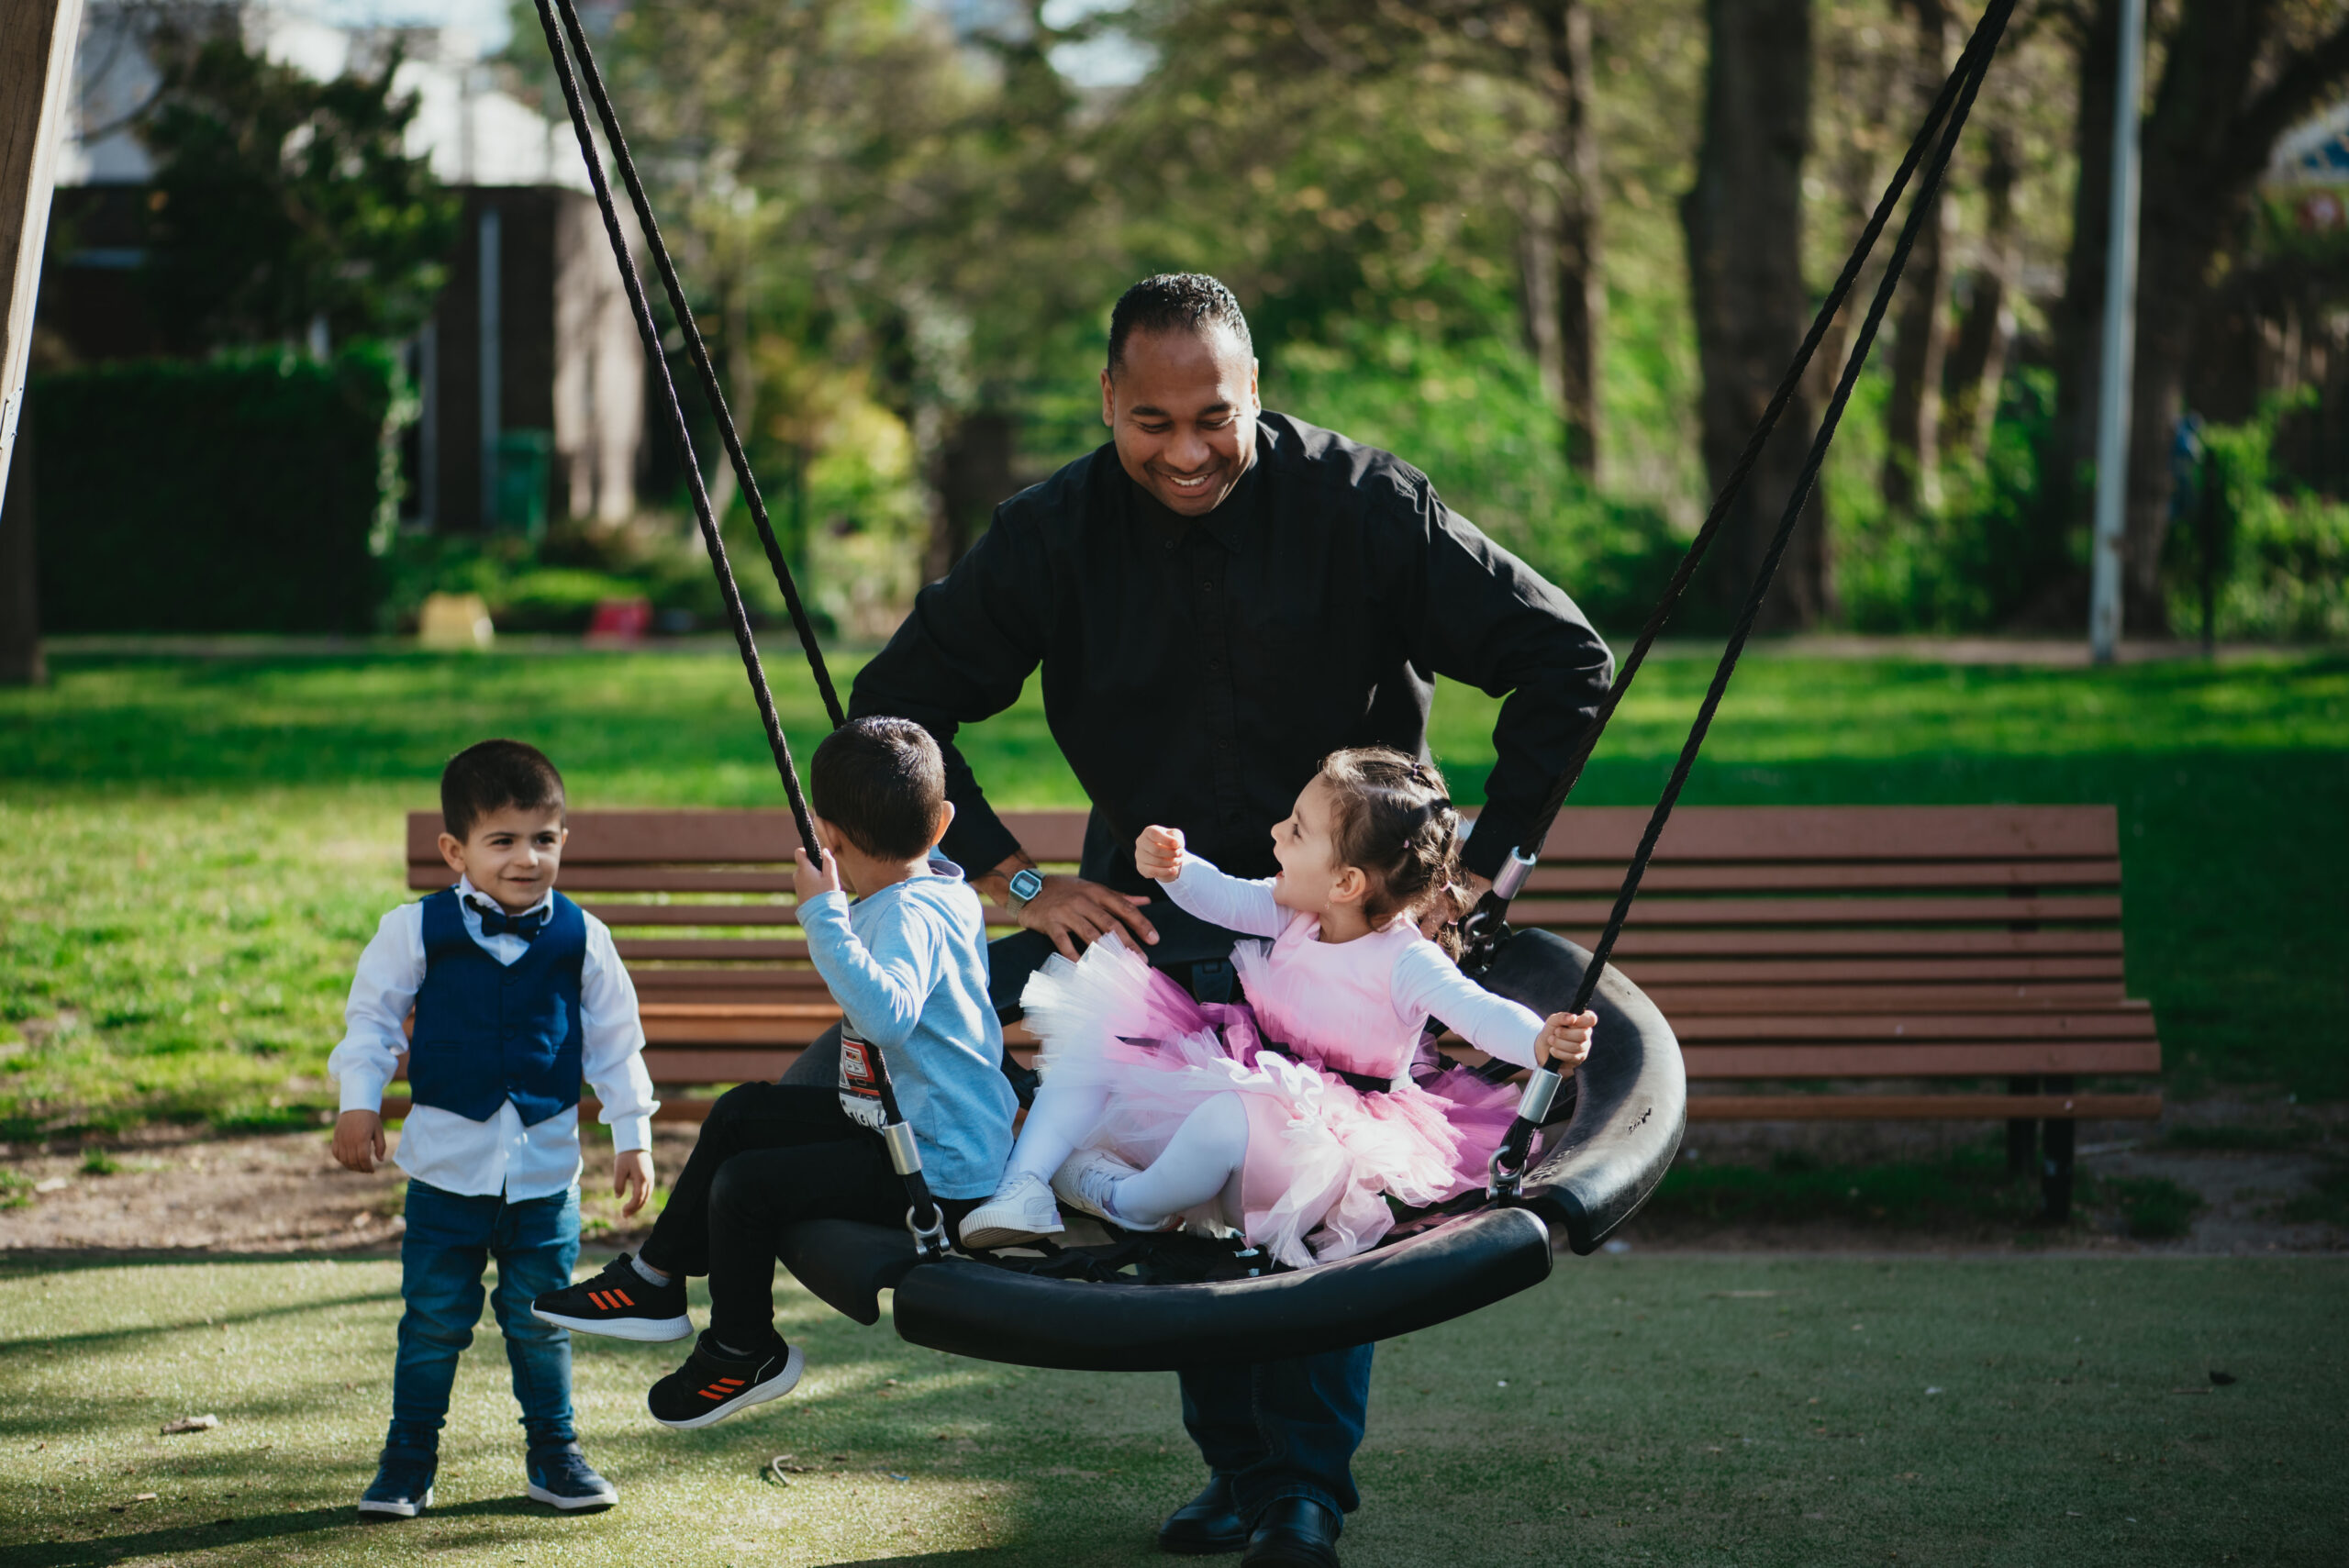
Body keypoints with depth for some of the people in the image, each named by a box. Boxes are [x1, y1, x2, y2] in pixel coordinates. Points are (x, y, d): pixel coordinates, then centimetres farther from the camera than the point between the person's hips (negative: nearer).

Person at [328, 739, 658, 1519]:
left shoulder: (580, 938, -2)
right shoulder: (417, 931, -6)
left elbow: (615, 1042, 7)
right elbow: (372, 1015, 3)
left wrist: (632, 1135, 6)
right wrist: (359, 1103, -6)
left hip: (546, 1167, 1)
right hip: (447, 1162, -1)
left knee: (540, 1320, 9)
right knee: (434, 1319, 5)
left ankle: (554, 1451, 24)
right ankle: (409, 1458, 17)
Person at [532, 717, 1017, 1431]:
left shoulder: (909, 915, -24)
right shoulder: (944, 889, 7)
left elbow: (885, 1012, -45)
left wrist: (824, 914, -38)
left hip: (937, 1174, -11)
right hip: (906, 1124, 11)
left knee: (746, 1185, -13)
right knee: (742, 1113, 18)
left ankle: (743, 1352, 11)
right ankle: (654, 1280, 28)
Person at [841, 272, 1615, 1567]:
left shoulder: (1363, 506, -16)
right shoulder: (1054, 534, -10)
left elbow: (1565, 660, -11)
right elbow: (897, 708, -3)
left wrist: (1485, 861, -15)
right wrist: (1016, 881, -11)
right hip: (1148, 909, 2)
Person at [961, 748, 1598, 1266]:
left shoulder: (1405, 962, -22)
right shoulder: (1294, 913, 0)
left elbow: (1475, 1011, -31)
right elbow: (1227, 900, 16)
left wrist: (1542, 1041, -51)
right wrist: (1175, 869, -4)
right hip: (1247, 1074, 8)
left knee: (1233, 1117, -42)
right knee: (1093, 1038, 1)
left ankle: (1130, 1201, -13)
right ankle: (1027, 1186, -12)